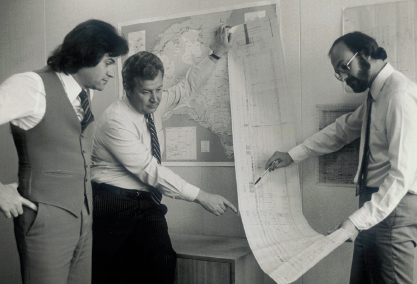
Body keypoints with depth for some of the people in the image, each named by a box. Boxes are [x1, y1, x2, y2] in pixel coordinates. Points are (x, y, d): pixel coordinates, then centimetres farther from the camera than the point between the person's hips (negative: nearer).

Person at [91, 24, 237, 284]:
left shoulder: (154, 105, 3)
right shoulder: (116, 121, -18)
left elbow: (187, 87, 21)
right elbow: (150, 170, -21)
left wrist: (217, 54, 18)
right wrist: (200, 196, -21)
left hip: (146, 201, 6)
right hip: (114, 206, -5)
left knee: (163, 263, -14)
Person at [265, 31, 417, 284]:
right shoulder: (376, 96, 12)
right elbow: (343, 130, 23)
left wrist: (357, 221, -25)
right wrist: (293, 155, 19)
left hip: (395, 209, -9)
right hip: (375, 202, 9)